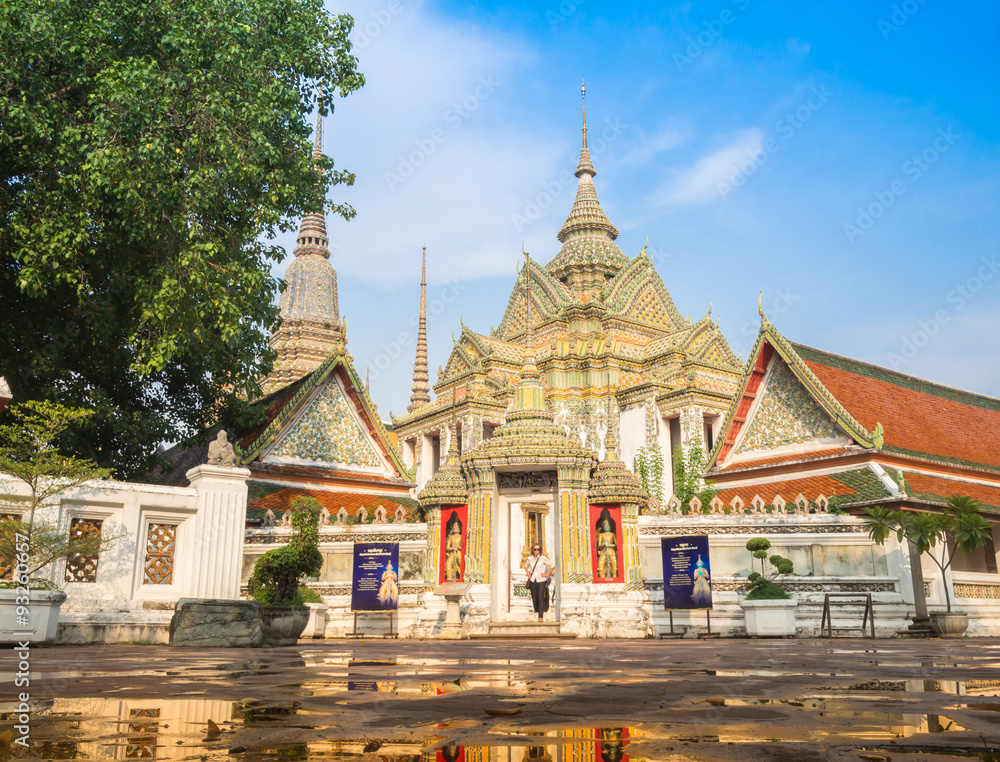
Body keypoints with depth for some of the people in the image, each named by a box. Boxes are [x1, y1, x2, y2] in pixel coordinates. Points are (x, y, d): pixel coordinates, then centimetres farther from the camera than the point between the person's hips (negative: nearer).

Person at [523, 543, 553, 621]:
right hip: (533, 580, 4)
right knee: (534, 598, 4)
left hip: (541, 580, -4)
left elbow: (552, 566, 1)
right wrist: (528, 574, 11)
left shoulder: (542, 558, -5)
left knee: (540, 598, -11)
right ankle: (536, 612, 15)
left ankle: (540, 616, -11)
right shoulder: (530, 558, 5)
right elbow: (526, 566, 25)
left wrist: (547, 574, -4)